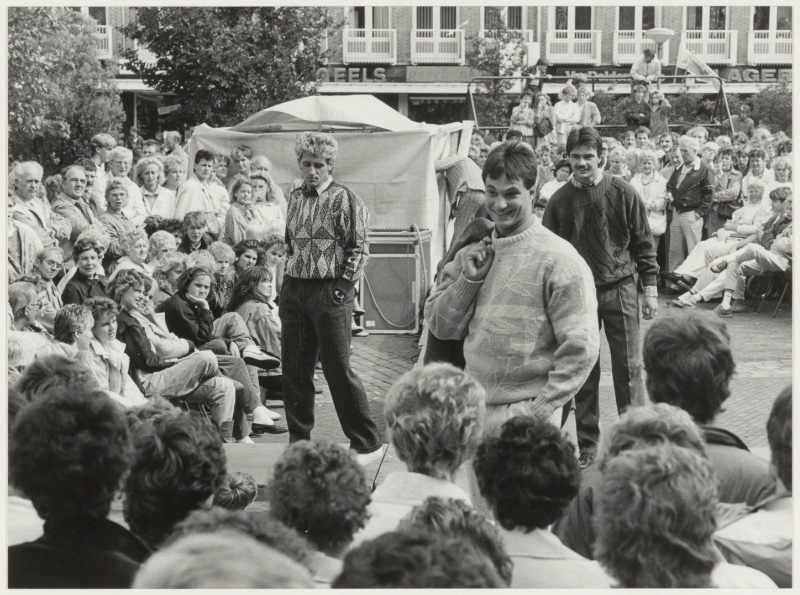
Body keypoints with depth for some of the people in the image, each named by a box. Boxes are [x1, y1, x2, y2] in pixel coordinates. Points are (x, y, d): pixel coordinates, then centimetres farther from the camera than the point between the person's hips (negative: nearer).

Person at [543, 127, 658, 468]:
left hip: (619, 289, -1)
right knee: (583, 372, 5)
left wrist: (650, 288, -1)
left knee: (628, 366, -1)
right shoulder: (560, 202, 2)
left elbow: (643, 243, 3)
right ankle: (587, 447, 13)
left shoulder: (622, 194, -1)